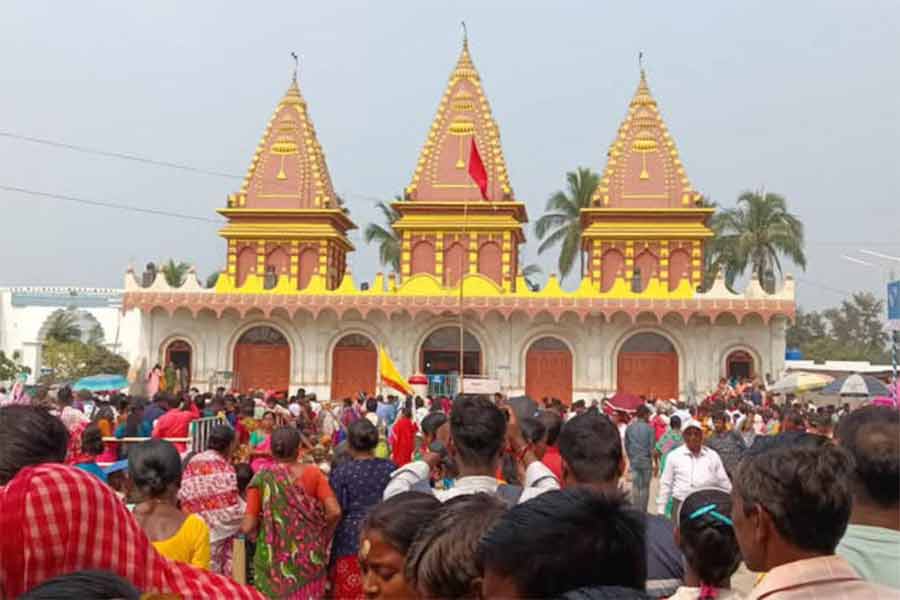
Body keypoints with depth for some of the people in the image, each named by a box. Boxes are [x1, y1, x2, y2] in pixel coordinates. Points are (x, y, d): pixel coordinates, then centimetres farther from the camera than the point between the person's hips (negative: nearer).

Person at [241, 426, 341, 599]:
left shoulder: (261, 479, -8)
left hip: (273, 559, -1)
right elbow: (334, 512, -13)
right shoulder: (313, 474, -5)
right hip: (309, 556, 1)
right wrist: (321, 534, 5)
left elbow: (248, 527, -11)